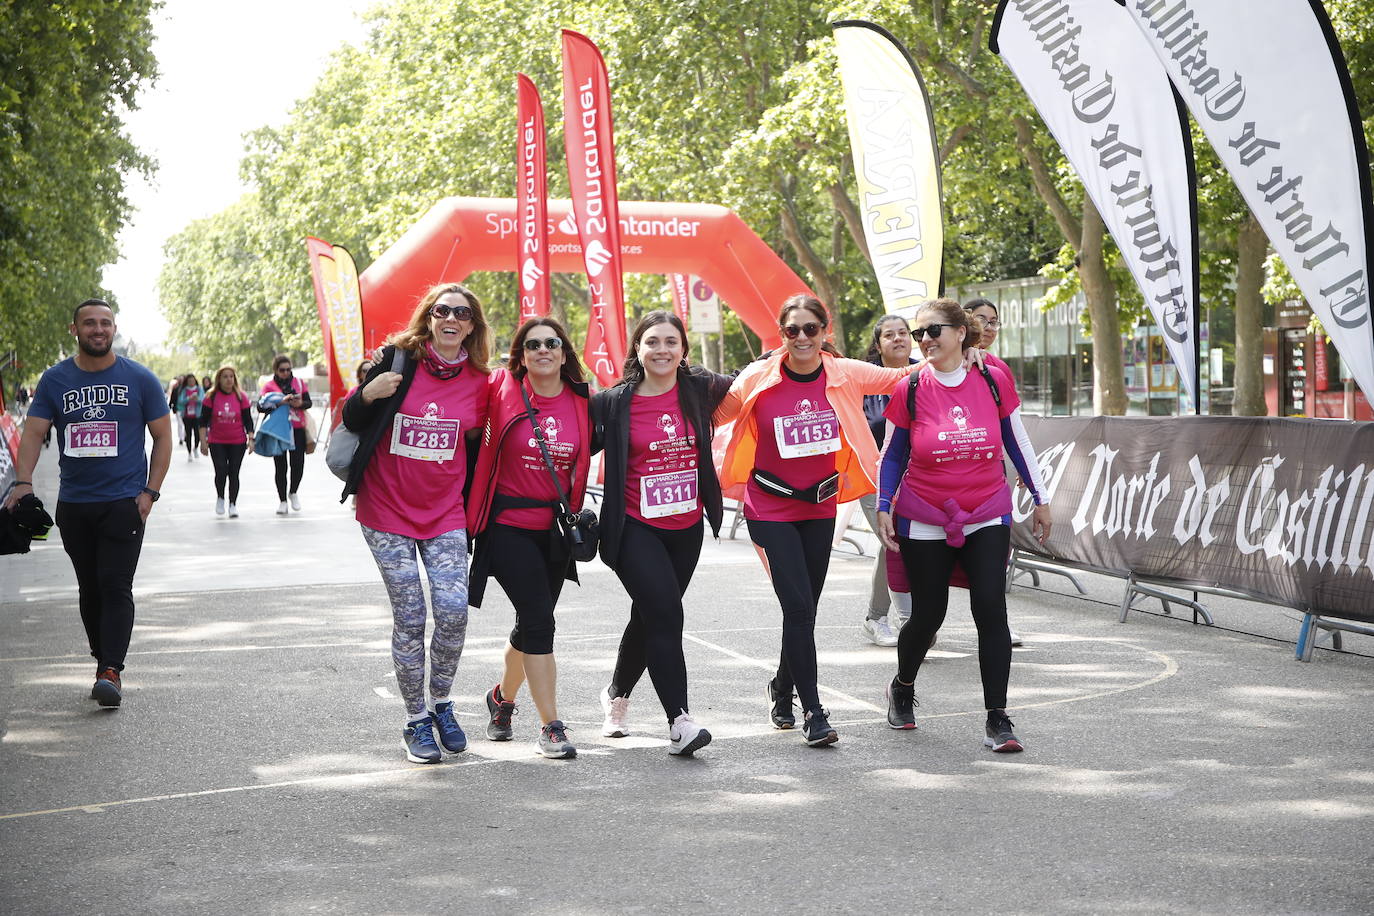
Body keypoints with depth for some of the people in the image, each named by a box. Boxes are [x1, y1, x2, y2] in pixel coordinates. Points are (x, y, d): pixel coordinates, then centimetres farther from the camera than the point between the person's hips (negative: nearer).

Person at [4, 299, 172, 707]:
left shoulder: (140, 379, 1)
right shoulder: (55, 380, 6)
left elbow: (163, 436, 5)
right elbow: (34, 432, -1)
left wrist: (150, 492, -5)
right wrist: (23, 481, -18)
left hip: (124, 503, -3)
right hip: (73, 504, 3)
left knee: (116, 586, -12)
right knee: (89, 589, 11)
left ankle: (111, 671, -16)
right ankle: (102, 661, 22)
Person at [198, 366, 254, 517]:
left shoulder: (241, 397, 1)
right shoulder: (211, 397, -2)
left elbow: (248, 420, 4)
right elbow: (203, 420, 1)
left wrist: (250, 438, -4)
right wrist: (203, 441, -3)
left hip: (238, 442, 1)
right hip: (217, 442, -1)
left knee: (234, 473, 1)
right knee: (221, 471, -10)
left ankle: (233, 504, 11)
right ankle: (220, 498, 16)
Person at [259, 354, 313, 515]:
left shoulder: (299, 383, 9)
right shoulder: (269, 386, 2)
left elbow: (309, 403, 6)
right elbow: (260, 406, -9)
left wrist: (300, 403, -17)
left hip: (297, 429, 1)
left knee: (298, 464, -4)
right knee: (281, 466, 3)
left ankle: (293, 492, 22)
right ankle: (282, 500, 14)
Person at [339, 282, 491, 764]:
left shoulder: (478, 383, 2)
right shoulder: (398, 359, -5)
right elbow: (353, 422, 2)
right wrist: (367, 395, -19)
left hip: (445, 514, 2)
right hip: (387, 512, -2)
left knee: (454, 610, -9)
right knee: (409, 619, -1)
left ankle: (441, 702, 16)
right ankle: (416, 720, 15)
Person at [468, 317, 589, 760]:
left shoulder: (581, 402, 2)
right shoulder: (501, 389, -7)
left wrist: (577, 513, 14)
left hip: (554, 527, 4)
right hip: (508, 524, -4)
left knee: (533, 623, 13)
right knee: (538, 618, -13)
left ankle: (503, 696, 40)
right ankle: (551, 726, -5)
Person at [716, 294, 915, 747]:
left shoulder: (844, 374, -5)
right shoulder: (758, 379, -11)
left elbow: (902, 377, 4)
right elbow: (712, 416, -3)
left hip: (820, 506, 3)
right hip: (771, 509, -3)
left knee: (804, 608, 12)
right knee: (799, 607, -12)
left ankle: (783, 689, 37)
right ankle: (813, 711, -5)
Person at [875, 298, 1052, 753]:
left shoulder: (993, 380, -4)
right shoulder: (910, 389, -6)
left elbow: (1017, 441, 7)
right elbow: (893, 452, 4)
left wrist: (1039, 499, 10)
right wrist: (883, 507, -5)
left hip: (987, 515, 1)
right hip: (924, 520, 0)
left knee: (990, 609, -11)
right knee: (928, 615, 6)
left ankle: (997, 719, -4)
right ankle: (902, 688, 37)